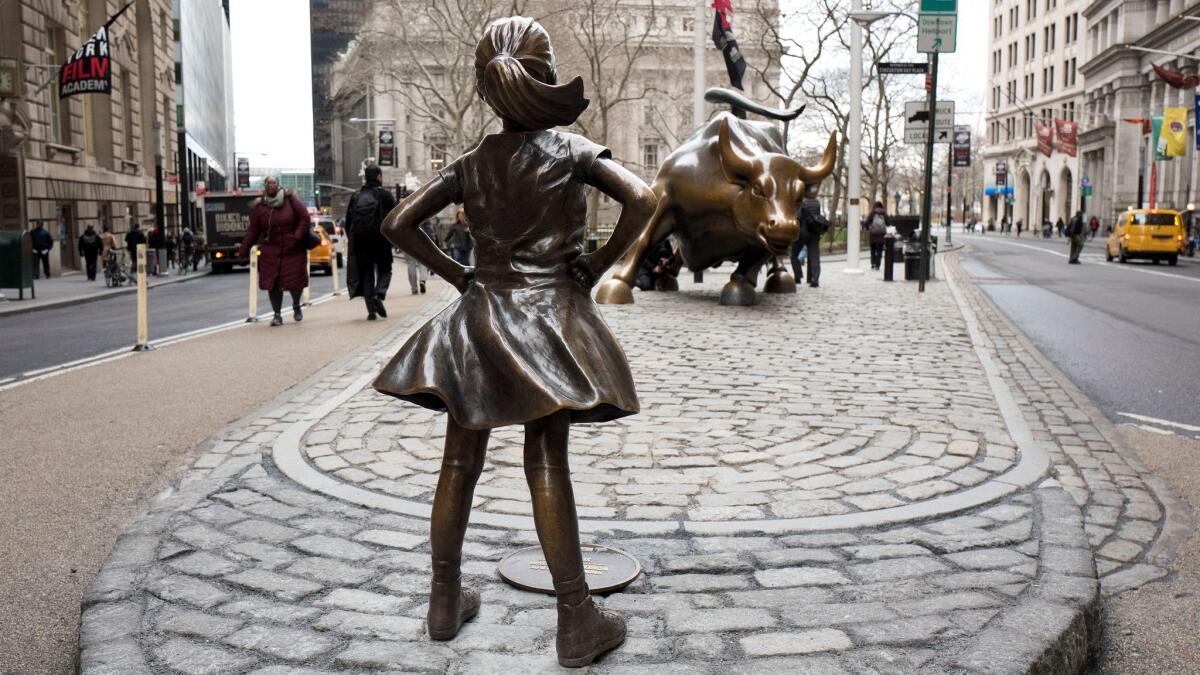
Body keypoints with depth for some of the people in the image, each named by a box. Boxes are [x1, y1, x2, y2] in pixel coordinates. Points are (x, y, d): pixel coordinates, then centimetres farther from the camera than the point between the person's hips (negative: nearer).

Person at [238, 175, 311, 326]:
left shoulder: (290, 199, -4)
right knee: (272, 284, -3)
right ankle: (277, 315, 10)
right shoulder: (259, 206, 1)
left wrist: (297, 237, -12)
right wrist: (243, 251, 3)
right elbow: (253, 231, 4)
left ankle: (296, 306, 30)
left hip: (293, 250, -1)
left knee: (295, 280, 0)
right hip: (271, 251, 1)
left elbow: (305, 218, -3)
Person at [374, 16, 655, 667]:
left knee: (460, 463, 10)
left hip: (479, 314, 3)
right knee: (548, 467, -2)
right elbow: (641, 200, -16)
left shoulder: (471, 163, 7)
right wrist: (596, 267, -6)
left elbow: (398, 224, 5)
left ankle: (446, 600, 21)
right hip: (551, 313, -3)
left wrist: (456, 273, 9)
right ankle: (576, 620, 4)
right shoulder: (570, 149, -3)